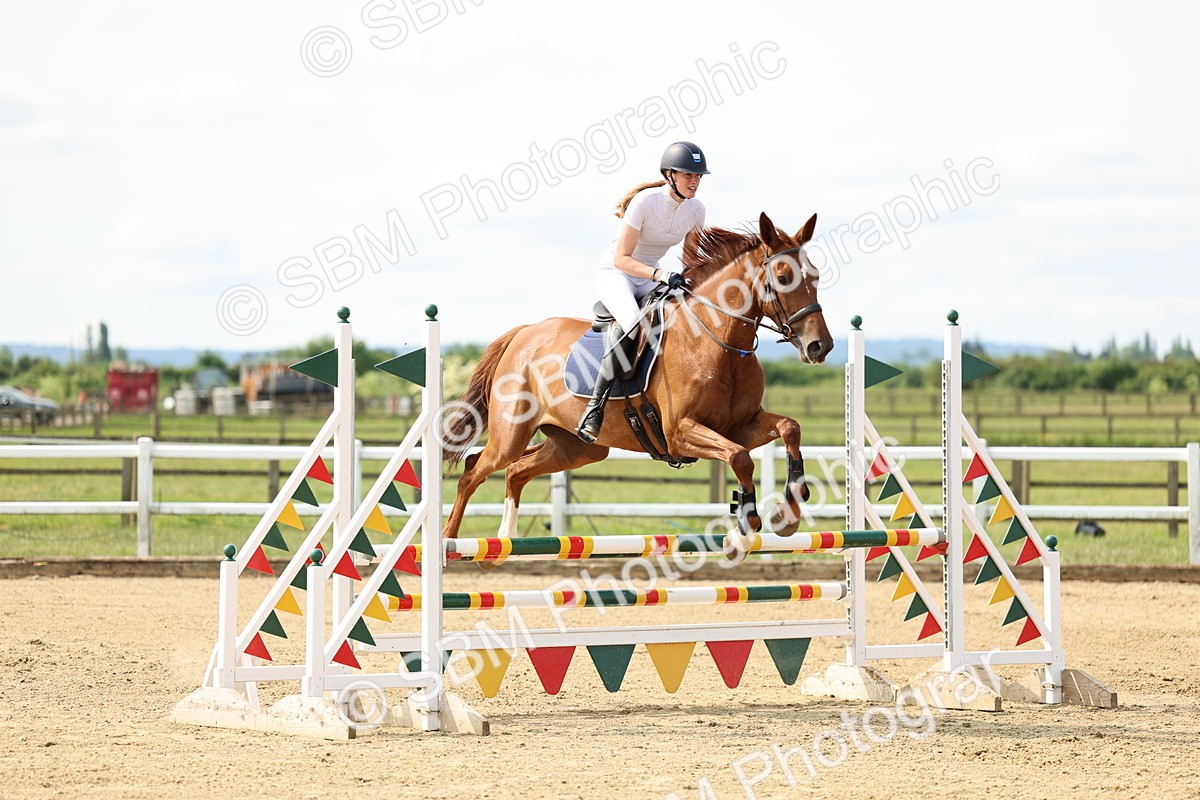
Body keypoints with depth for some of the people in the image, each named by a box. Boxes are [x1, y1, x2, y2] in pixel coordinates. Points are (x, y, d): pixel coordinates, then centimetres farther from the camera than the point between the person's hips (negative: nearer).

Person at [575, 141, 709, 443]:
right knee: (631, 321, -37)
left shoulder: (695, 210, -2)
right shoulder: (644, 202, -22)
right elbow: (621, 259, -23)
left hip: (649, 277, 7)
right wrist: (660, 276, -35)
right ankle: (595, 405, -34)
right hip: (614, 272, -7)